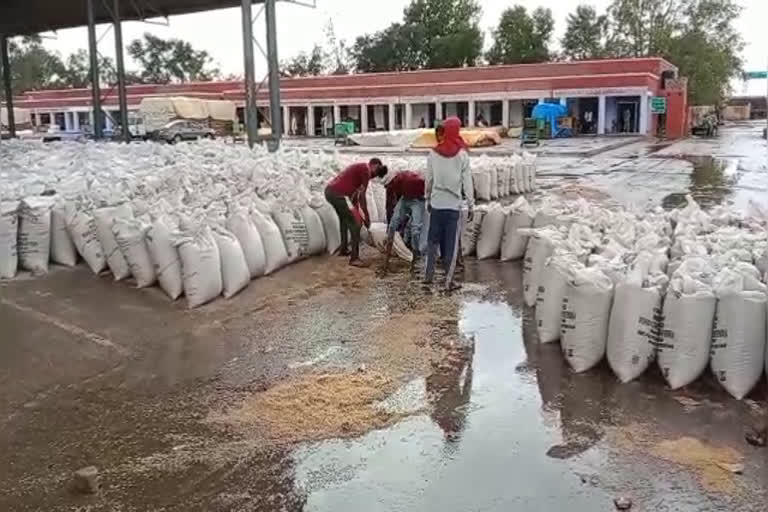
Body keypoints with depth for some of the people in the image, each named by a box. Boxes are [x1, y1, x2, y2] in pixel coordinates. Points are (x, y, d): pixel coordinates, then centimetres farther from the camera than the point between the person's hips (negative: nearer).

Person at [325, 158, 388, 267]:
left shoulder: (359, 168, 23)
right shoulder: (366, 170, -6)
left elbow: (354, 193, 23)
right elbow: (362, 196, -6)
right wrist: (367, 216, 1)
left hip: (329, 191, 10)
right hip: (336, 194, -10)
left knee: (344, 218, 29)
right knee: (354, 225, -6)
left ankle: (343, 249, 41)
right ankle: (354, 258, -8)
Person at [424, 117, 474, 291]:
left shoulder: (434, 153, -2)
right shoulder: (462, 154, -7)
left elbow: (428, 179, 5)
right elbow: (467, 182, -6)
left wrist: (427, 199, 17)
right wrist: (471, 205, 1)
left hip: (436, 203, 2)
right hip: (454, 204, -2)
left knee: (433, 240, 15)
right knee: (451, 243, 4)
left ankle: (428, 276, 19)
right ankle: (448, 281, 6)